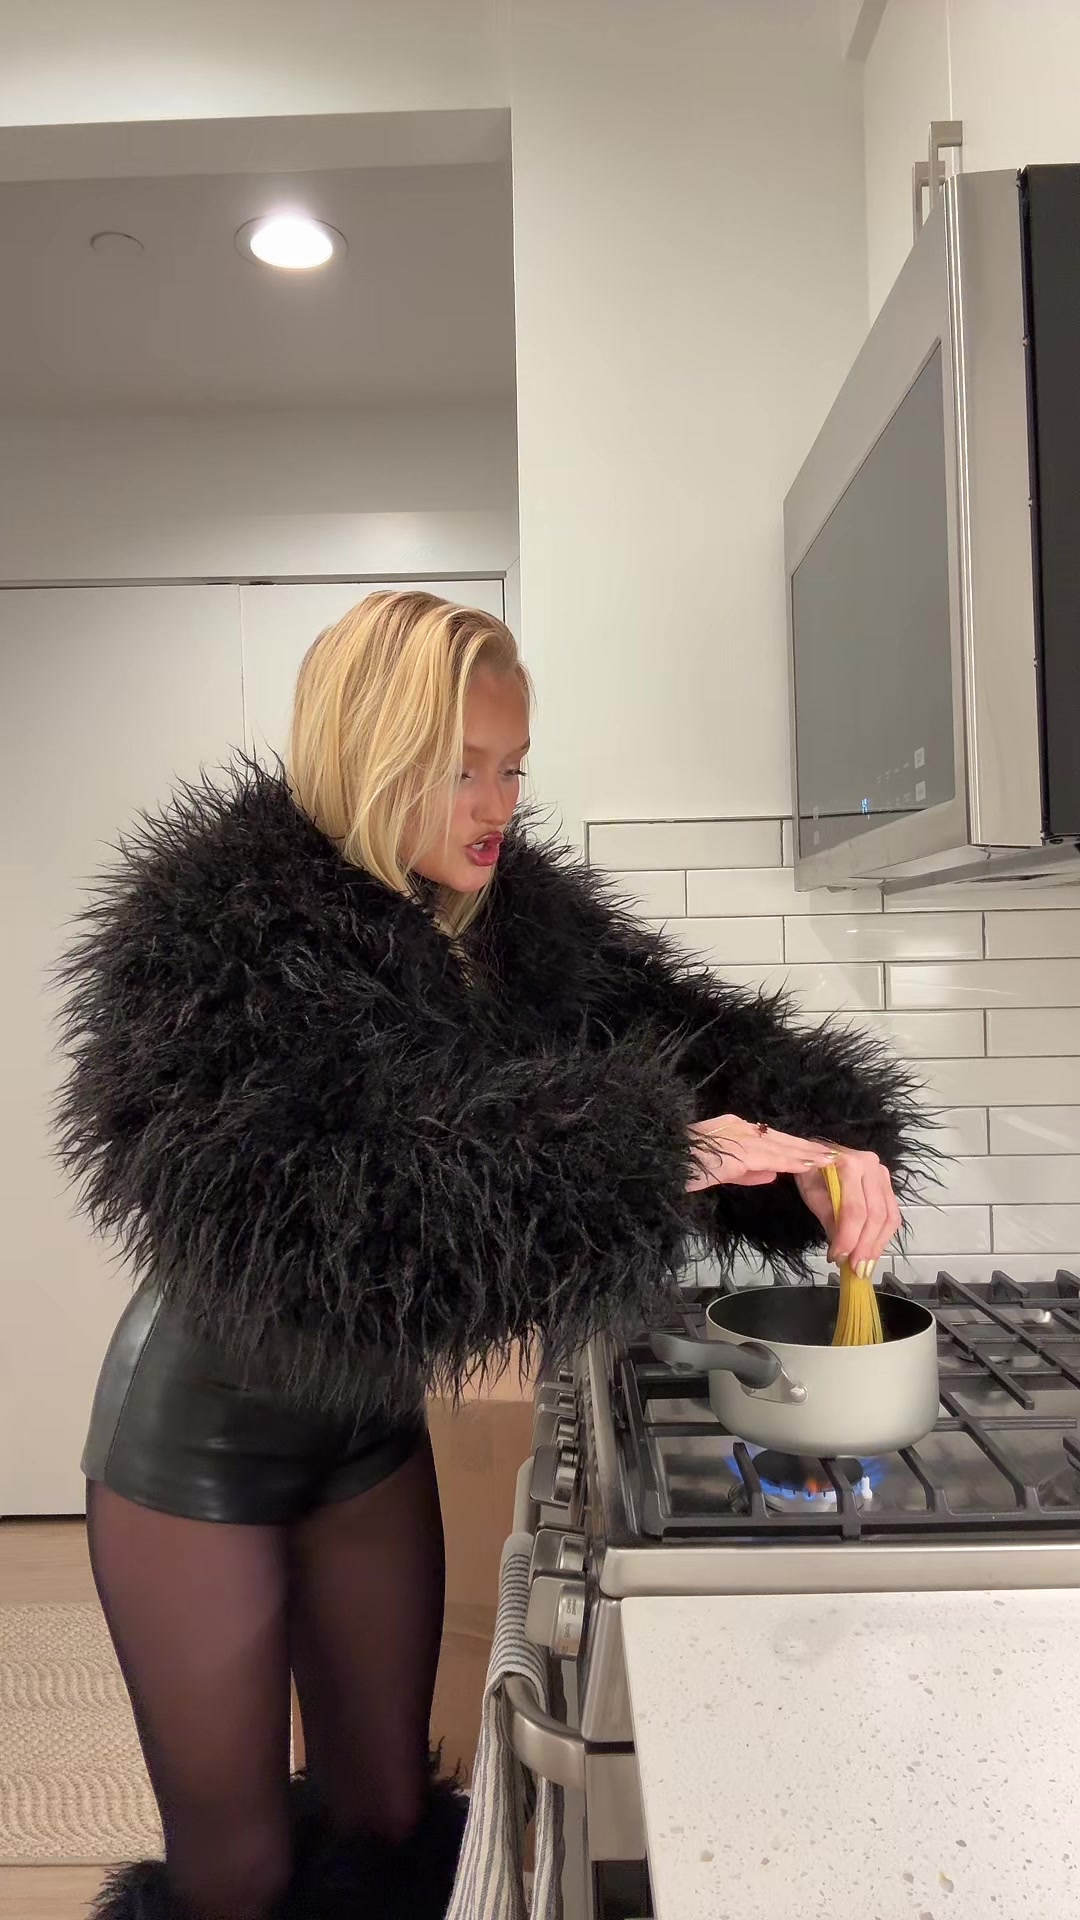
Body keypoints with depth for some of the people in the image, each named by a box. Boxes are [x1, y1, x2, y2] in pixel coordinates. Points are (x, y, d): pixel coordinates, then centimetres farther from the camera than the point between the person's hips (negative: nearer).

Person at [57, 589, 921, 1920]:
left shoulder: (514, 914, -6)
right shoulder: (220, 933, -27)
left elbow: (677, 1022, -8)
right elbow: (300, 1200, -41)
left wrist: (821, 1138, -28)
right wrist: (643, 1160, -41)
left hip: (374, 1419, 5)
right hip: (205, 1436, -5)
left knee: (387, 1809, 21)